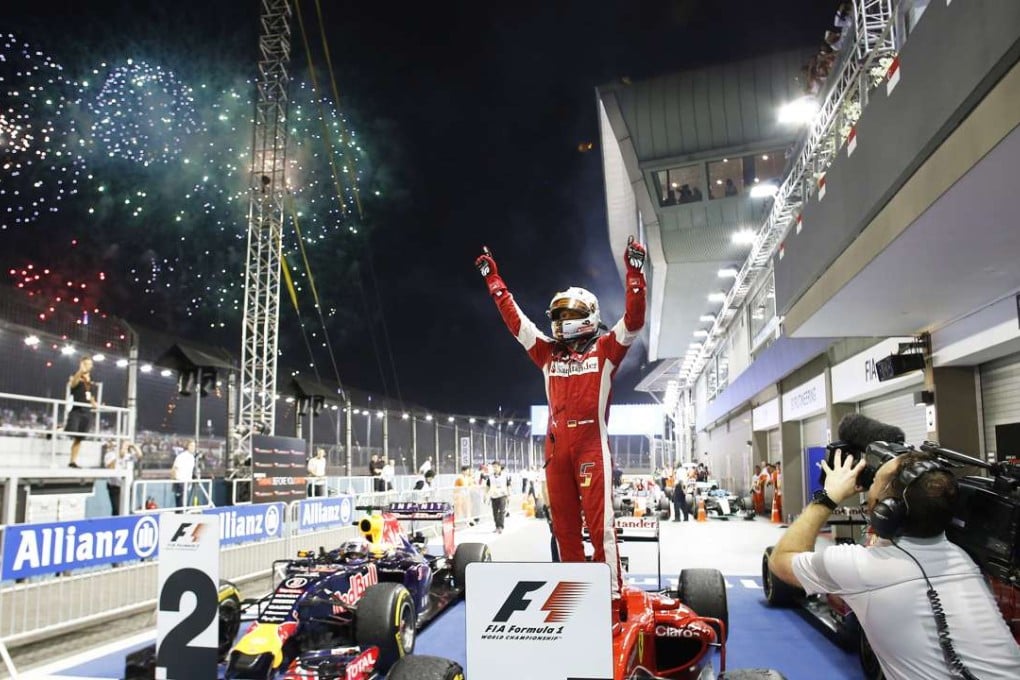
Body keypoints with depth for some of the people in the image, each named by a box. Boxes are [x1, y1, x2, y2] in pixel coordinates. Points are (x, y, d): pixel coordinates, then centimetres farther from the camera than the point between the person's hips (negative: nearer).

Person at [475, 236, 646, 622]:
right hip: (556, 448, 5)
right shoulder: (548, 352, 17)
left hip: (592, 445, -5)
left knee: (600, 524, -7)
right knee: (563, 526, 8)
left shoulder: (605, 350, 7)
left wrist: (634, 273, -11)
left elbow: (634, 320, -4)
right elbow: (514, 319, 20)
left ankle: (612, 601, -2)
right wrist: (492, 279, 21)